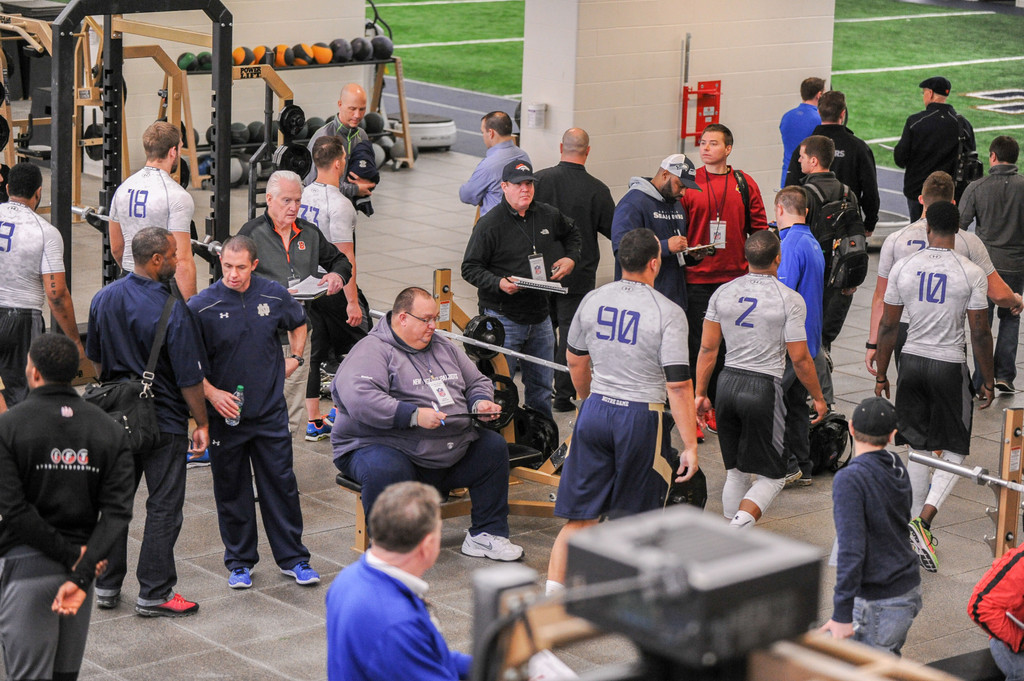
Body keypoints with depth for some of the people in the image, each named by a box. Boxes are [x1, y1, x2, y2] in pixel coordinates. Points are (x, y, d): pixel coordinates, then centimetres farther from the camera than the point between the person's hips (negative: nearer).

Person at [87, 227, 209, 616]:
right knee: (164, 508, 4)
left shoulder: (103, 299, 0)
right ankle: (154, 594, 8)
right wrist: (202, 423, -4)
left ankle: (106, 586, 24)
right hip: (163, 421, -6)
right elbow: (190, 379, -16)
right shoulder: (172, 313, -20)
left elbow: (95, 360, 11)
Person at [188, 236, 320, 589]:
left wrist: (294, 358, 10)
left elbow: (299, 323, 21)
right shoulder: (201, 305, -11)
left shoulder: (275, 295, -2)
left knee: (281, 483, 6)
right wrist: (210, 392, -15)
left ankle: (293, 558, 18)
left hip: (270, 411, 2)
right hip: (225, 413, -2)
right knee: (231, 489, 8)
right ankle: (239, 561, 21)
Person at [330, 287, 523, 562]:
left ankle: (486, 534, 7)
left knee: (494, 445, 0)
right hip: (385, 447, -7)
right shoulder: (372, 351, -8)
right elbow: (359, 398, -25)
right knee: (385, 470, -38)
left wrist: (480, 402, 3)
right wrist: (413, 415, -29)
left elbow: (478, 381, 28)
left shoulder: (444, 348, 18)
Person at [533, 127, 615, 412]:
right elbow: (615, 231, -7)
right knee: (571, 333, 5)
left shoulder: (540, 179, -9)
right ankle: (564, 394, 6)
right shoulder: (597, 190, -13)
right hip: (578, 276, -2)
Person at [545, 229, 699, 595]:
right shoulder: (668, 312, -12)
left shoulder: (593, 300, 3)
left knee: (580, 516, 7)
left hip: (595, 411, 4)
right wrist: (690, 445, -11)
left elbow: (575, 361, 17)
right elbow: (678, 385, -15)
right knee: (635, 515, 12)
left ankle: (553, 591, -1)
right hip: (641, 416, -4)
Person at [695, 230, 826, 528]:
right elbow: (800, 359, -8)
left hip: (728, 382, 5)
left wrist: (700, 393, 14)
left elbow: (708, 347, 6)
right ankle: (739, 526, -17)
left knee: (736, 472, 18)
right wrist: (818, 398, 6)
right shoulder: (789, 299, -9)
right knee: (771, 476, 6)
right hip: (764, 388, -5)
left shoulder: (723, 292, 4)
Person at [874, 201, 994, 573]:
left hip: (912, 361, 3)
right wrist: (988, 381, 4)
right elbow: (980, 333, -8)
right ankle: (924, 520, -13)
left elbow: (887, 326, 2)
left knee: (919, 449, 14)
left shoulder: (903, 267, -3)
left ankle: (917, 528, 17)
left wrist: (881, 375, 13)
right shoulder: (971, 273, -10)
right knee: (955, 451, 8)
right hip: (950, 366, -3)